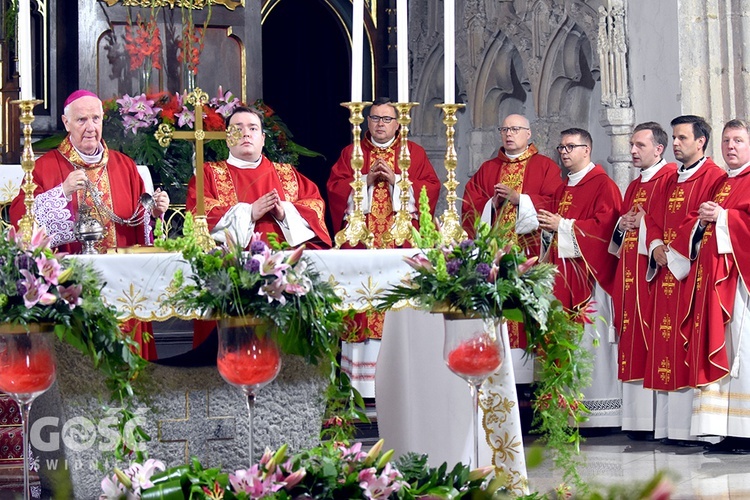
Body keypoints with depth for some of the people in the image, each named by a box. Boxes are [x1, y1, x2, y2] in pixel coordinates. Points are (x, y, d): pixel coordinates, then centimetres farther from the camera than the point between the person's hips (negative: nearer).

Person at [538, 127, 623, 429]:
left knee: (590, 339, -9)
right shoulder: (562, 190, 22)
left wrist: (563, 226, -13)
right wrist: (548, 227, 5)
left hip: (589, 276, -8)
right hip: (561, 276, 8)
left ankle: (597, 414, -6)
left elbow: (605, 225, -15)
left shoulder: (603, 186, -4)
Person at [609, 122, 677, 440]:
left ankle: (656, 420, -11)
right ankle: (638, 419, 8)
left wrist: (644, 223, -15)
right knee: (632, 341, 5)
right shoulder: (633, 186, 23)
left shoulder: (670, 177, -4)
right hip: (629, 273, 9)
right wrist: (622, 226, 6)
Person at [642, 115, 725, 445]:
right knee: (665, 345, 4)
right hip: (666, 272, 8)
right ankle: (669, 426, 6)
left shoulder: (713, 177, -3)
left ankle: (694, 427, -9)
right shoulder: (670, 181, 21)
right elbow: (654, 219, 18)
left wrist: (673, 251, -13)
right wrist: (656, 246, -2)